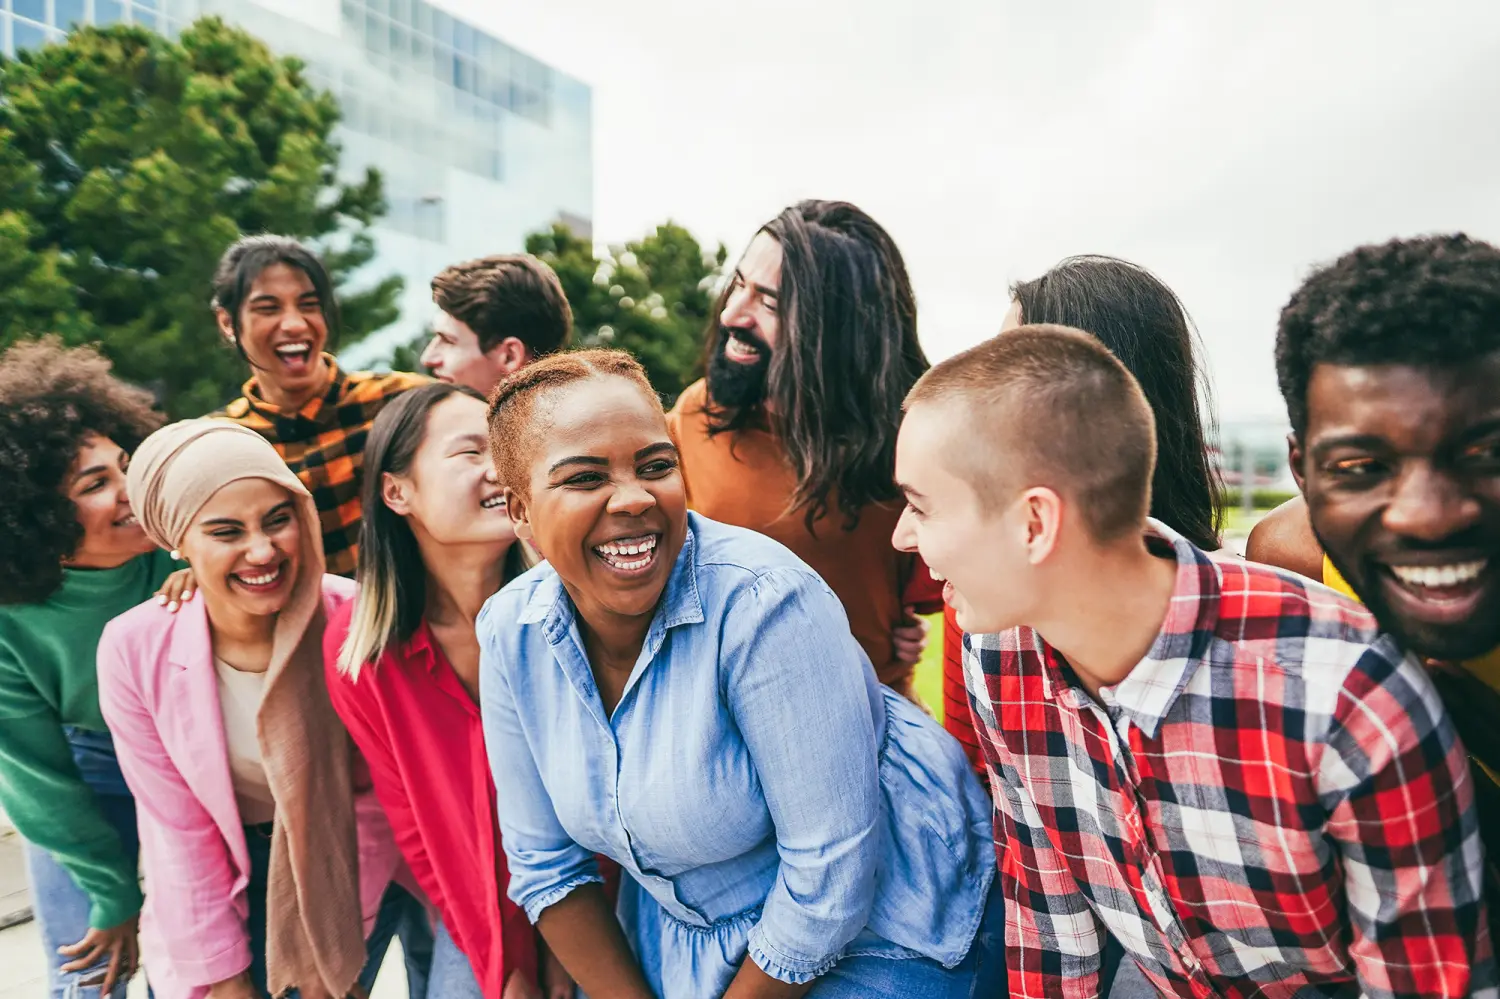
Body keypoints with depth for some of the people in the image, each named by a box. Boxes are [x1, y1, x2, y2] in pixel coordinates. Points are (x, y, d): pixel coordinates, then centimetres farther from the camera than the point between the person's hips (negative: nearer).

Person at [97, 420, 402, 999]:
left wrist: (342, 946, -5)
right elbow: (179, 830, -11)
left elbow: (376, 803, -13)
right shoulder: (134, 651, -21)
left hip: (341, 863, 0)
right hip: (221, 883, 1)